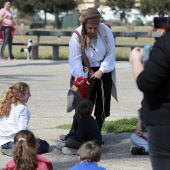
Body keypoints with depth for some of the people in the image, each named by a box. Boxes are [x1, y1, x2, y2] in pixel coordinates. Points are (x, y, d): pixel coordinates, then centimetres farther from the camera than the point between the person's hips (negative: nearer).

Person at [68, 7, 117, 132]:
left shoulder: (106, 31, -15)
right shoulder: (77, 37, -19)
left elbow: (111, 53, -8)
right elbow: (75, 61, -19)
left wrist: (101, 71, -16)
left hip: (104, 70, 2)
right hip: (87, 72, -2)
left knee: (102, 103, 3)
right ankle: (74, 132, 0)